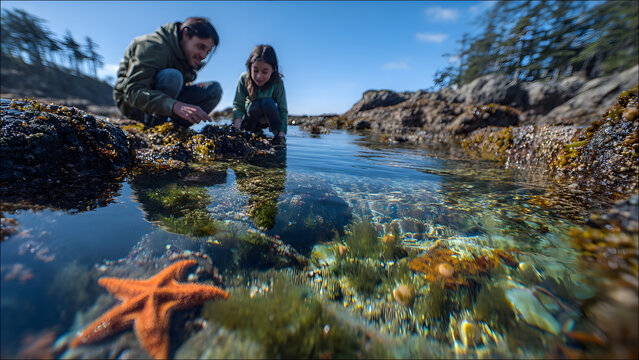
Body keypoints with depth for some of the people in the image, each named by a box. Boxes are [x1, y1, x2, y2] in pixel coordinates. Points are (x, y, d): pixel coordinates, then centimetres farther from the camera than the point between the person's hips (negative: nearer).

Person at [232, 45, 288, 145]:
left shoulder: (277, 82, -22)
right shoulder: (244, 78, -19)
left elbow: (283, 110, -24)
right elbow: (238, 105, -18)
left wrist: (282, 134, -37)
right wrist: (237, 128, -35)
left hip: (269, 117, -1)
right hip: (251, 114, 1)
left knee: (267, 101, -31)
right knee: (255, 106, -31)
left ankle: (278, 136, -23)